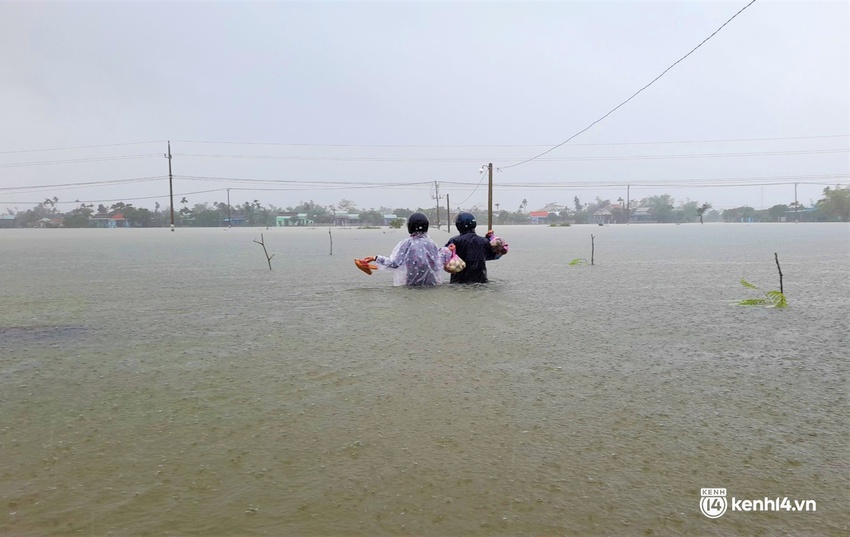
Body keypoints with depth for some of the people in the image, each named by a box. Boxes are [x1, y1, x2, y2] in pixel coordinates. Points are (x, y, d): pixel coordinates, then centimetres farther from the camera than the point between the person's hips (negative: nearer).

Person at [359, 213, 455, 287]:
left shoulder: (407, 243, -7)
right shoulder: (431, 243, -3)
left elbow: (395, 263, -12)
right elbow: (438, 265, -1)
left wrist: (375, 258, -4)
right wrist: (447, 251, 12)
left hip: (412, 283, -1)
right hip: (431, 283, 1)